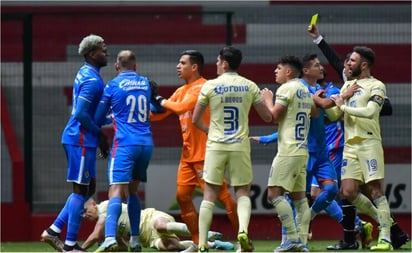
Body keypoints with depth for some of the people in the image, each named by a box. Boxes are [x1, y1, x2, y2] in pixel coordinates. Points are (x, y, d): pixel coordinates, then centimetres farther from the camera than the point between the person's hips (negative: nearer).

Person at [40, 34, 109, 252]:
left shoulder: (85, 74, 14)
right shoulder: (92, 80, -17)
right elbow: (81, 114, -23)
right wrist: (100, 134, -12)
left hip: (79, 138, 10)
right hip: (82, 140, -10)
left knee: (88, 189, 15)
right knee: (81, 190, -4)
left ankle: (54, 231, 15)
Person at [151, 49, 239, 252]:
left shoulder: (202, 88, -12)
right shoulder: (181, 91, 15)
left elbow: (182, 107, -24)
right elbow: (158, 115, 18)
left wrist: (163, 102, -9)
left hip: (205, 153, -9)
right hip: (188, 154, 9)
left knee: (222, 196, -9)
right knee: (182, 196, 6)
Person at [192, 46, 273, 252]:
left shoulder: (210, 86, -3)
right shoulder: (250, 86, 1)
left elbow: (195, 119, 3)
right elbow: (267, 117, 7)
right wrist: (268, 101, 29)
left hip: (216, 146, -1)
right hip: (240, 146, 1)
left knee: (209, 195, 4)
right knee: (243, 193, 10)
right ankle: (243, 229, -17)